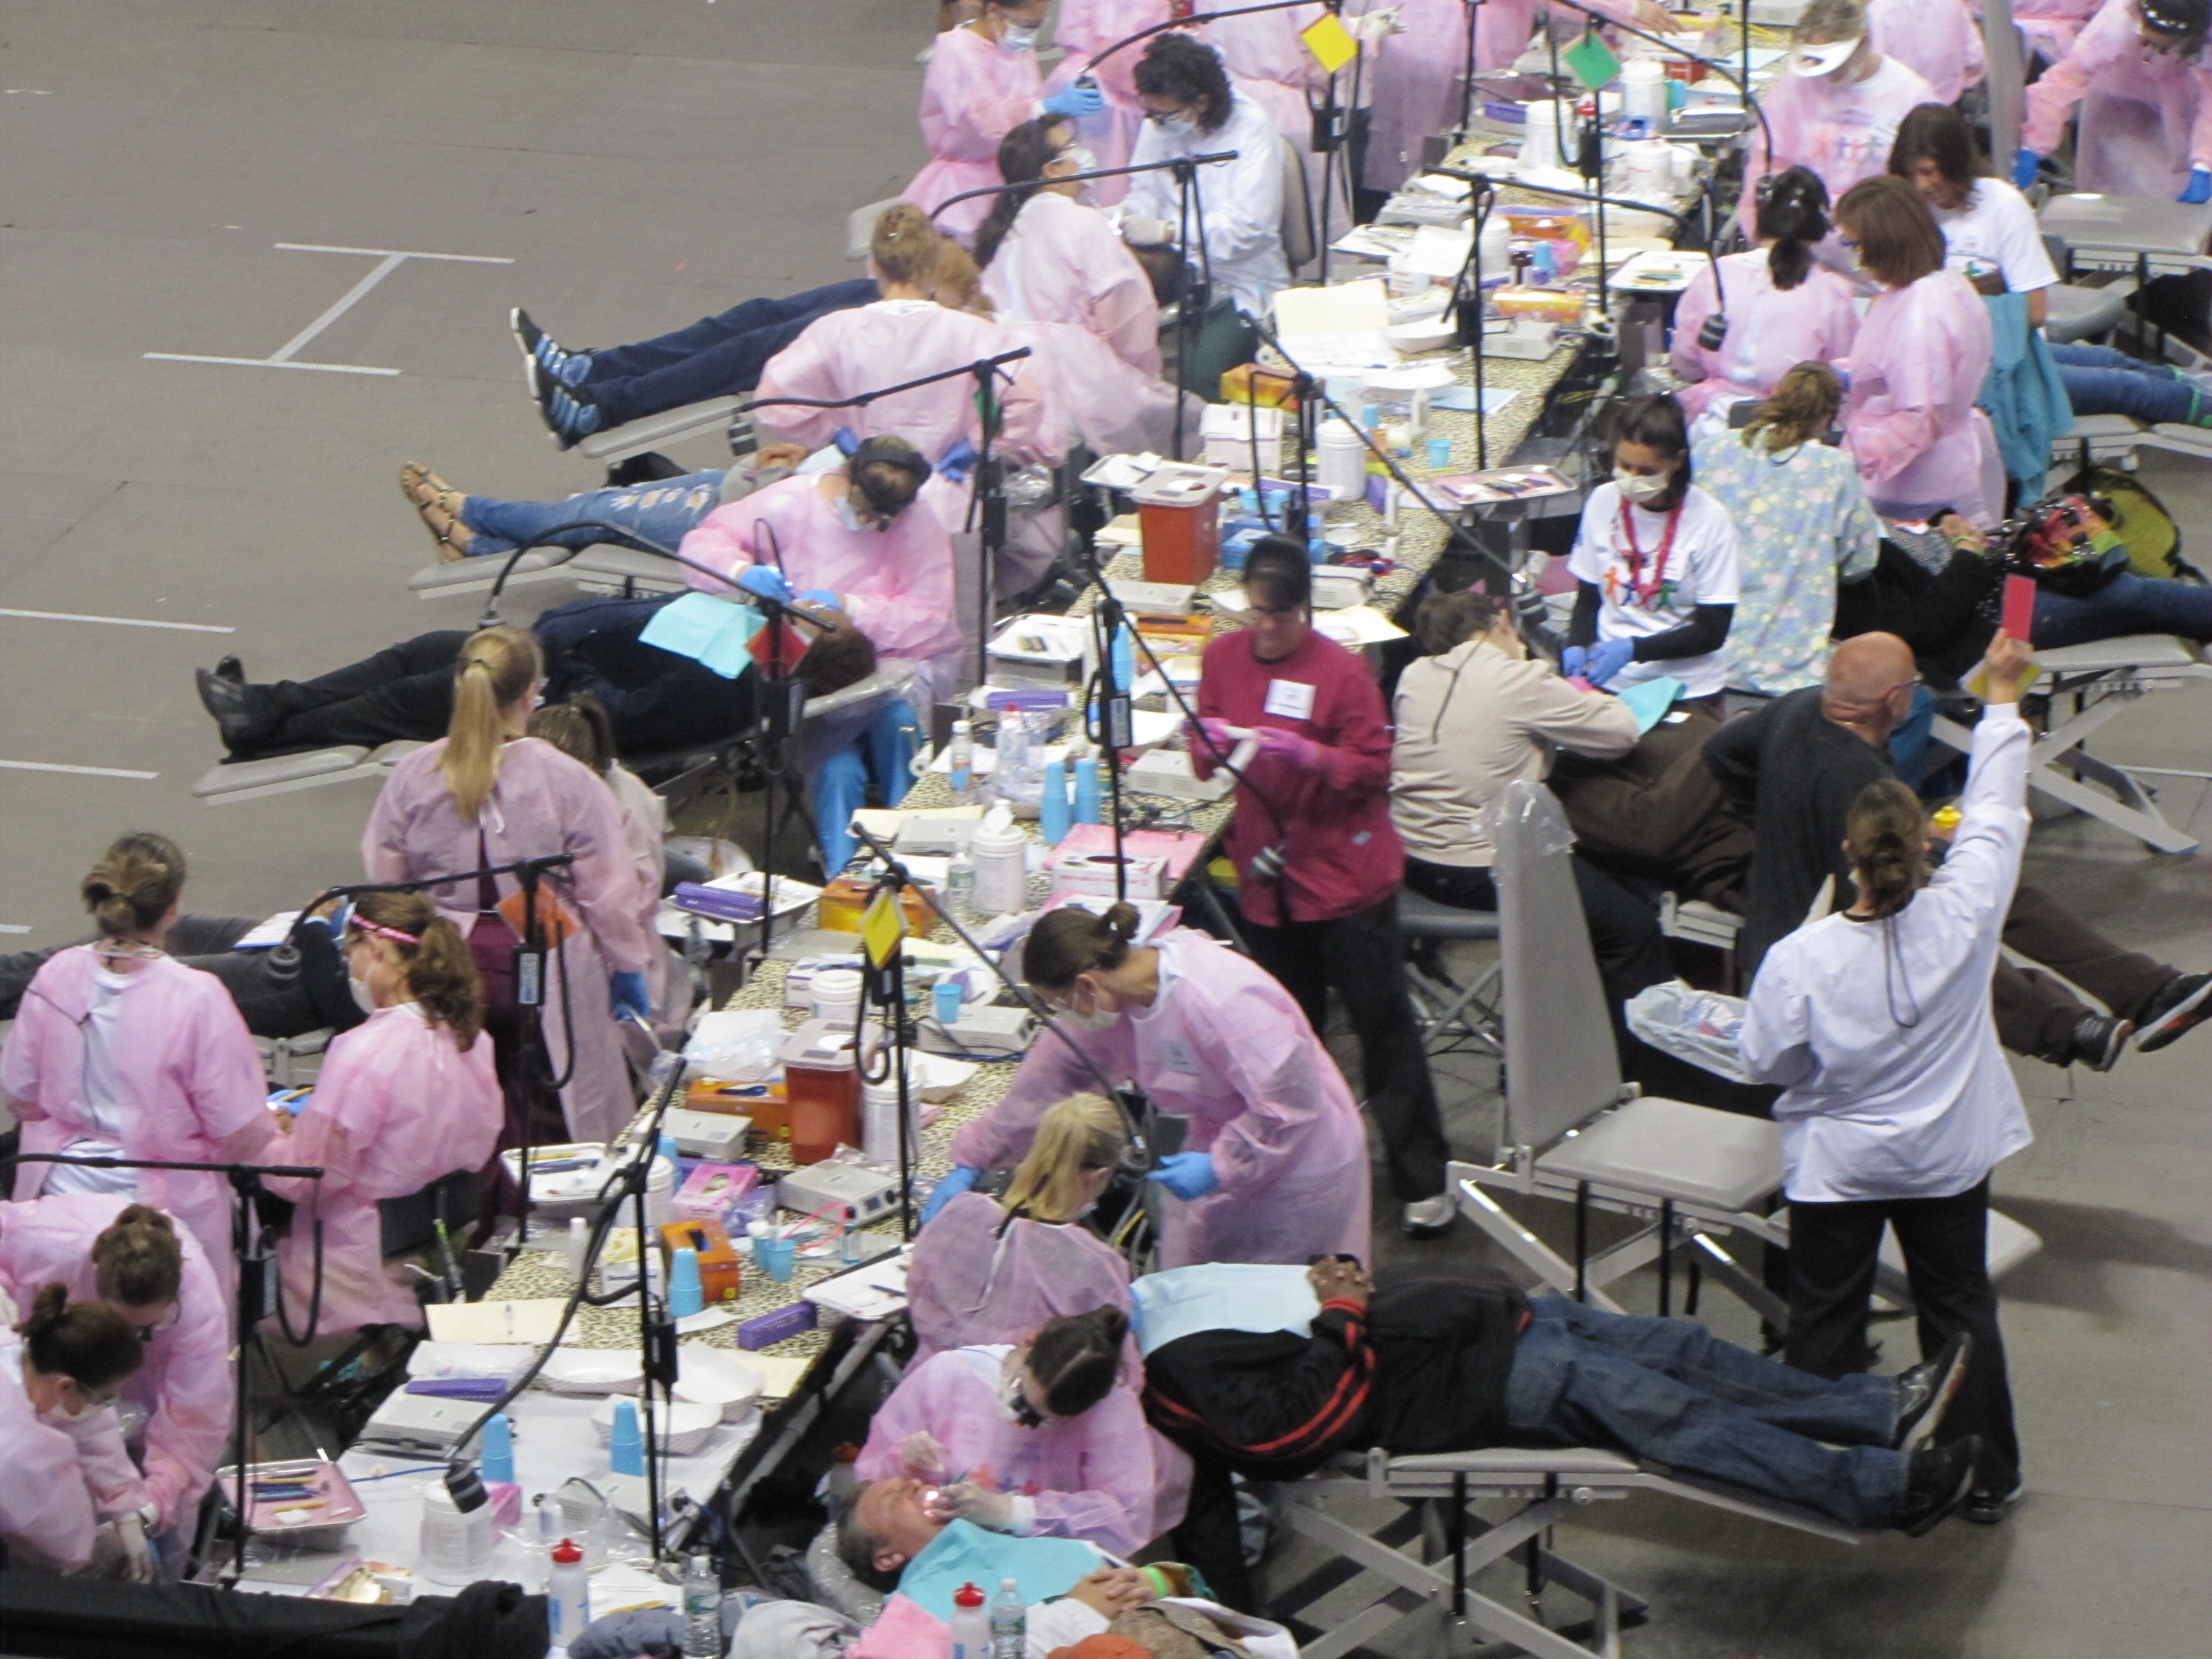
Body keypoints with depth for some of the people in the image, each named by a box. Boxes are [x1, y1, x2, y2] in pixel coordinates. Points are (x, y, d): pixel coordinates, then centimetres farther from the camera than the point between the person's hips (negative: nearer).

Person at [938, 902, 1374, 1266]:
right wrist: (972, 1161, 6)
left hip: (1296, 1165, -8)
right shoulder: (1116, 995, -6)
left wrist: (1220, 1166, -25)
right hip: (1223, 1155, 8)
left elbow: (1292, 1101, -29)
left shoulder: (1216, 1001, -33)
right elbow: (1050, 1077, 6)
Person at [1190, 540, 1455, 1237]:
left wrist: (1308, 755, -26)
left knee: (1383, 1025, -1)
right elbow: (1204, 763, 9)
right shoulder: (1223, 658, 3)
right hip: (1269, 876, 5)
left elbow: (1374, 768, -10)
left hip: (1346, 872, -5)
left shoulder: (1340, 670, -11)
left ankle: (1423, 1181, 5)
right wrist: (1210, 743, -15)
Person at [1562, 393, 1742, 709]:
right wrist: (1577, 646, -8)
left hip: (1687, 689, -3)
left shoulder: (1709, 520, -7)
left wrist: (1633, 649, -17)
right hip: (1608, 680, 3)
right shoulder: (1603, 502, 4)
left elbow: (1712, 631, -5)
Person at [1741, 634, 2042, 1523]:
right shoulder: (1962, 915, -24)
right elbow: (1994, 811, -9)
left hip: (1837, 1167, -2)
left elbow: (1768, 1063, -13)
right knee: (1959, 1307, 18)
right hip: (1948, 1156, 2)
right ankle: (1984, 1475, 29)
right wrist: (2003, 698, 4)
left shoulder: (1798, 961, -28)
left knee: (1825, 1319, 15)